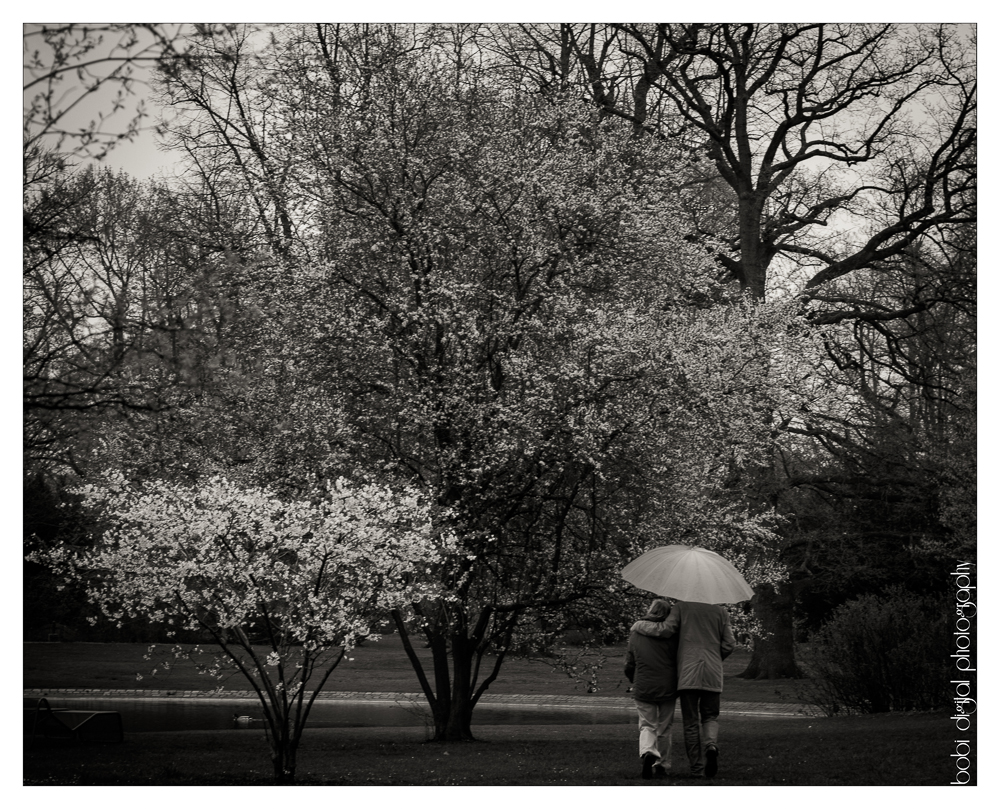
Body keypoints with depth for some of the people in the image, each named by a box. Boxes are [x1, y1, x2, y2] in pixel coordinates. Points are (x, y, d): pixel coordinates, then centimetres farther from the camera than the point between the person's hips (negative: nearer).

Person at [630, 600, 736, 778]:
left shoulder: (681, 607, 4)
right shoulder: (721, 612, 10)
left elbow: (666, 629, -7)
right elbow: (729, 645, 7)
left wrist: (639, 625, 7)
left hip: (688, 671, -1)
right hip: (713, 673, 1)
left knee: (690, 722, 5)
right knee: (710, 717, 13)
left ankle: (697, 769, 2)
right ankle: (711, 744, -18)